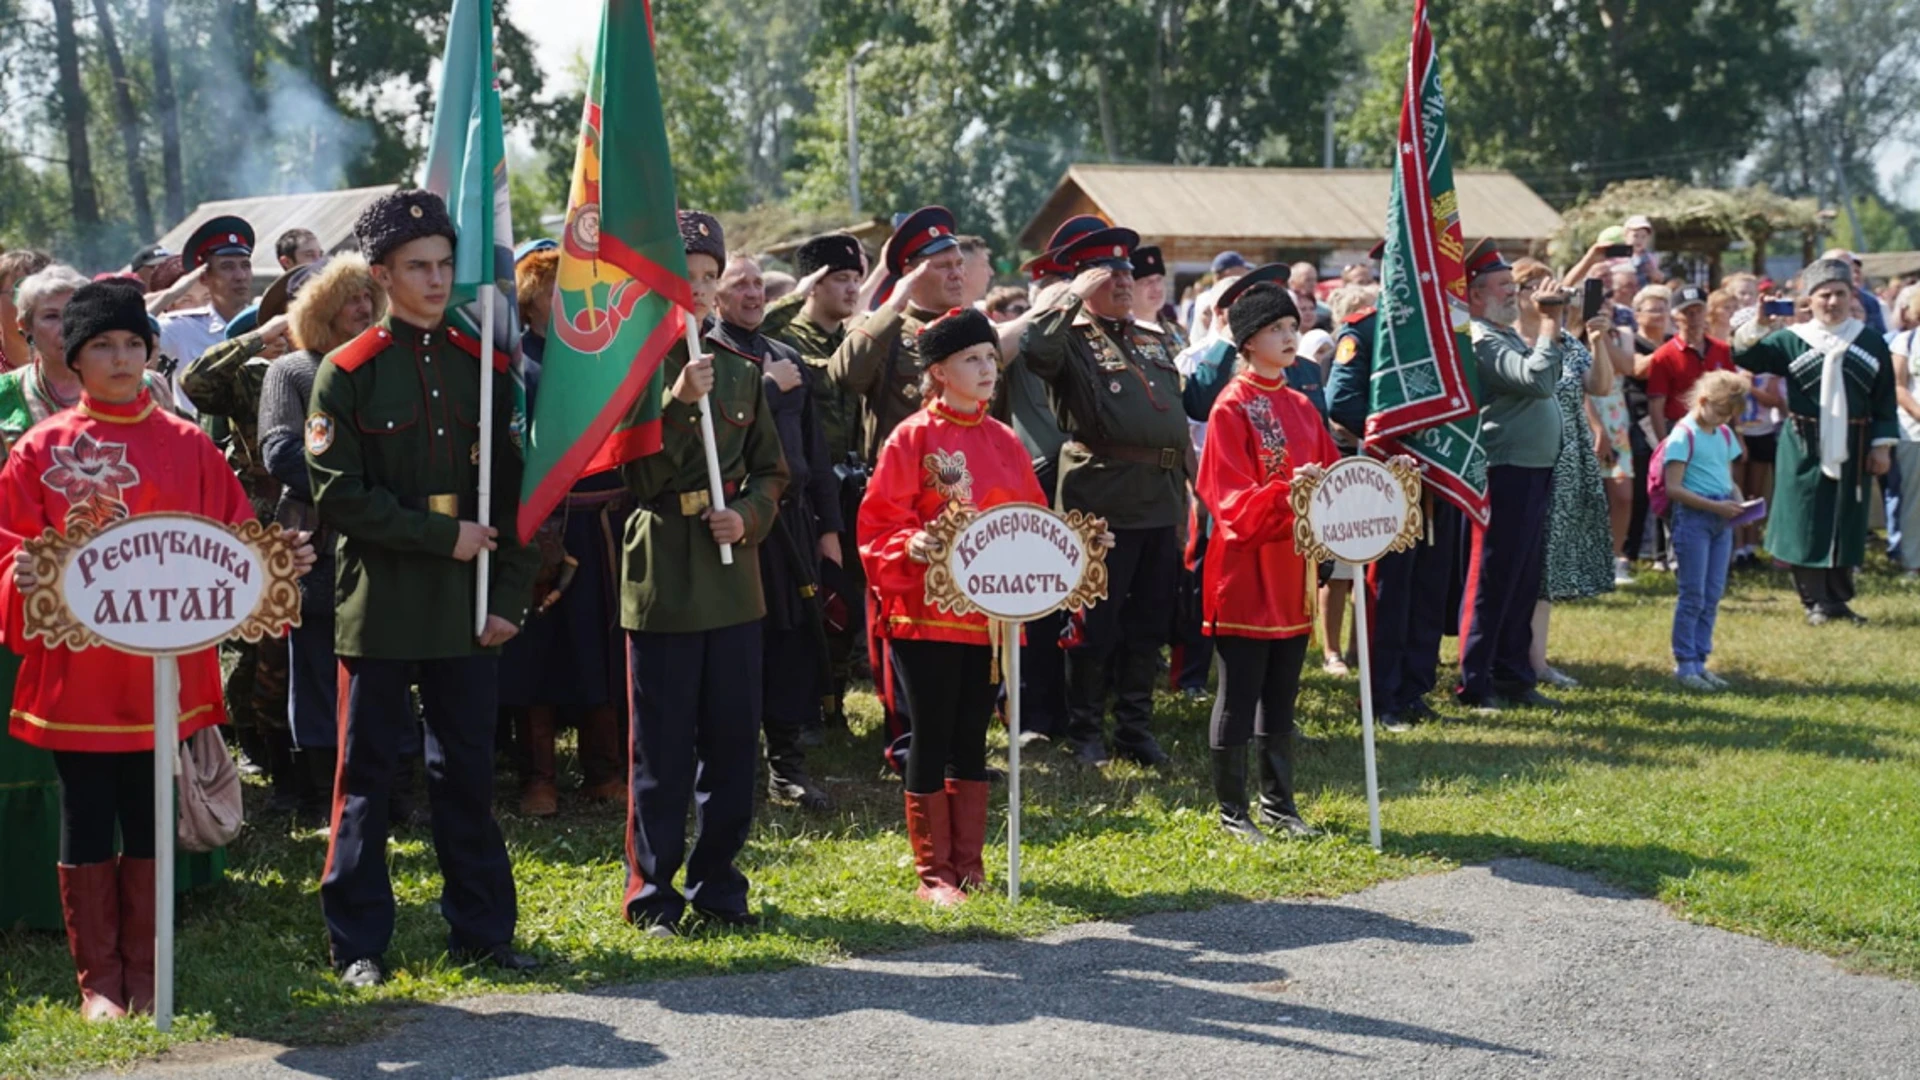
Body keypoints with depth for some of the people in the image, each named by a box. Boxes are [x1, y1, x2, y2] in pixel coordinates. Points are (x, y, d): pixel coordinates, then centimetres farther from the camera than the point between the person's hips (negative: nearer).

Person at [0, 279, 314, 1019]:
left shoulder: (187, 447, 5)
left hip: (162, 671, 1)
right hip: (74, 673, -1)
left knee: (149, 821, 9)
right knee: (86, 826, 5)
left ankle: (143, 975, 20)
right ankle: (98, 981, 16)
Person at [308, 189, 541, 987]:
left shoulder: (484, 367, 8)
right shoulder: (346, 374, -4)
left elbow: (516, 491, 8)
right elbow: (339, 496, -10)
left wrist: (510, 597, -1)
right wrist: (442, 537, -14)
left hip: (468, 607, 3)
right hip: (379, 607, -3)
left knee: (467, 772, 9)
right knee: (367, 774, 3)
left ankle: (482, 931, 18)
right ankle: (359, 944, 10)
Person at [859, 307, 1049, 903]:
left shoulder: (1004, 441, 10)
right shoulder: (913, 438, -5)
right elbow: (879, 523, -8)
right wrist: (911, 546, -27)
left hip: (991, 610, 5)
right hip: (927, 612, -5)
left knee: (972, 737, 11)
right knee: (932, 738, 1)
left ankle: (970, 865, 19)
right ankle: (933, 872, 9)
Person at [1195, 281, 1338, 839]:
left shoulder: (1301, 407, 13)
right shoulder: (1231, 409, -9)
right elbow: (1233, 500, -16)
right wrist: (1285, 492, -31)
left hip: (1292, 571, 7)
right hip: (1246, 570, -7)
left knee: (1282, 693, 12)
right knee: (1239, 694, -1)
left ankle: (1279, 804, 21)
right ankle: (1232, 810, 7)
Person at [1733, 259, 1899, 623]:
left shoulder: (1871, 342, 5)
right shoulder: (1791, 340, 0)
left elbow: (1885, 401, 7)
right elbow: (1743, 357, -10)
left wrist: (1882, 445, 1)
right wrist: (1759, 325, -27)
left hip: (1852, 450, 2)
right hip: (1804, 450, -2)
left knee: (1846, 525, 8)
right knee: (1806, 524, 0)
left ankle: (1839, 597, 20)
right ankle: (1816, 601, 10)